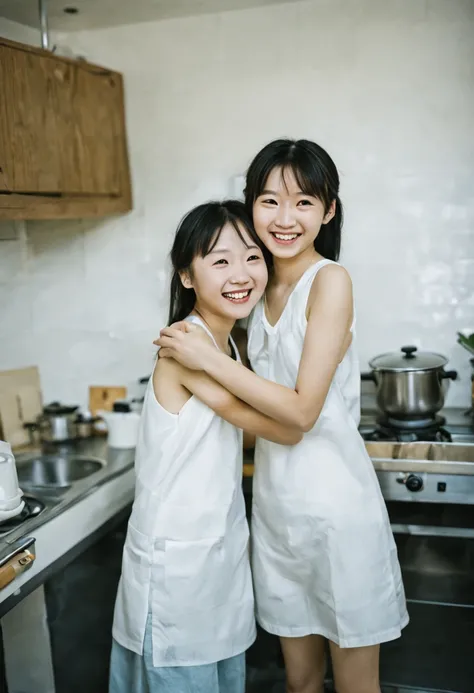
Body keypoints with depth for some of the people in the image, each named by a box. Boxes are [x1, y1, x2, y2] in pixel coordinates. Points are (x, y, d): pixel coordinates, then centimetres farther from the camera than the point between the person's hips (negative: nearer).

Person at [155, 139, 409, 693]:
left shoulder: (331, 280, -15)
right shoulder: (262, 289, 7)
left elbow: (303, 409, -19)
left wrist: (207, 359, -18)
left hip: (336, 502, -6)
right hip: (275, 502, 6)